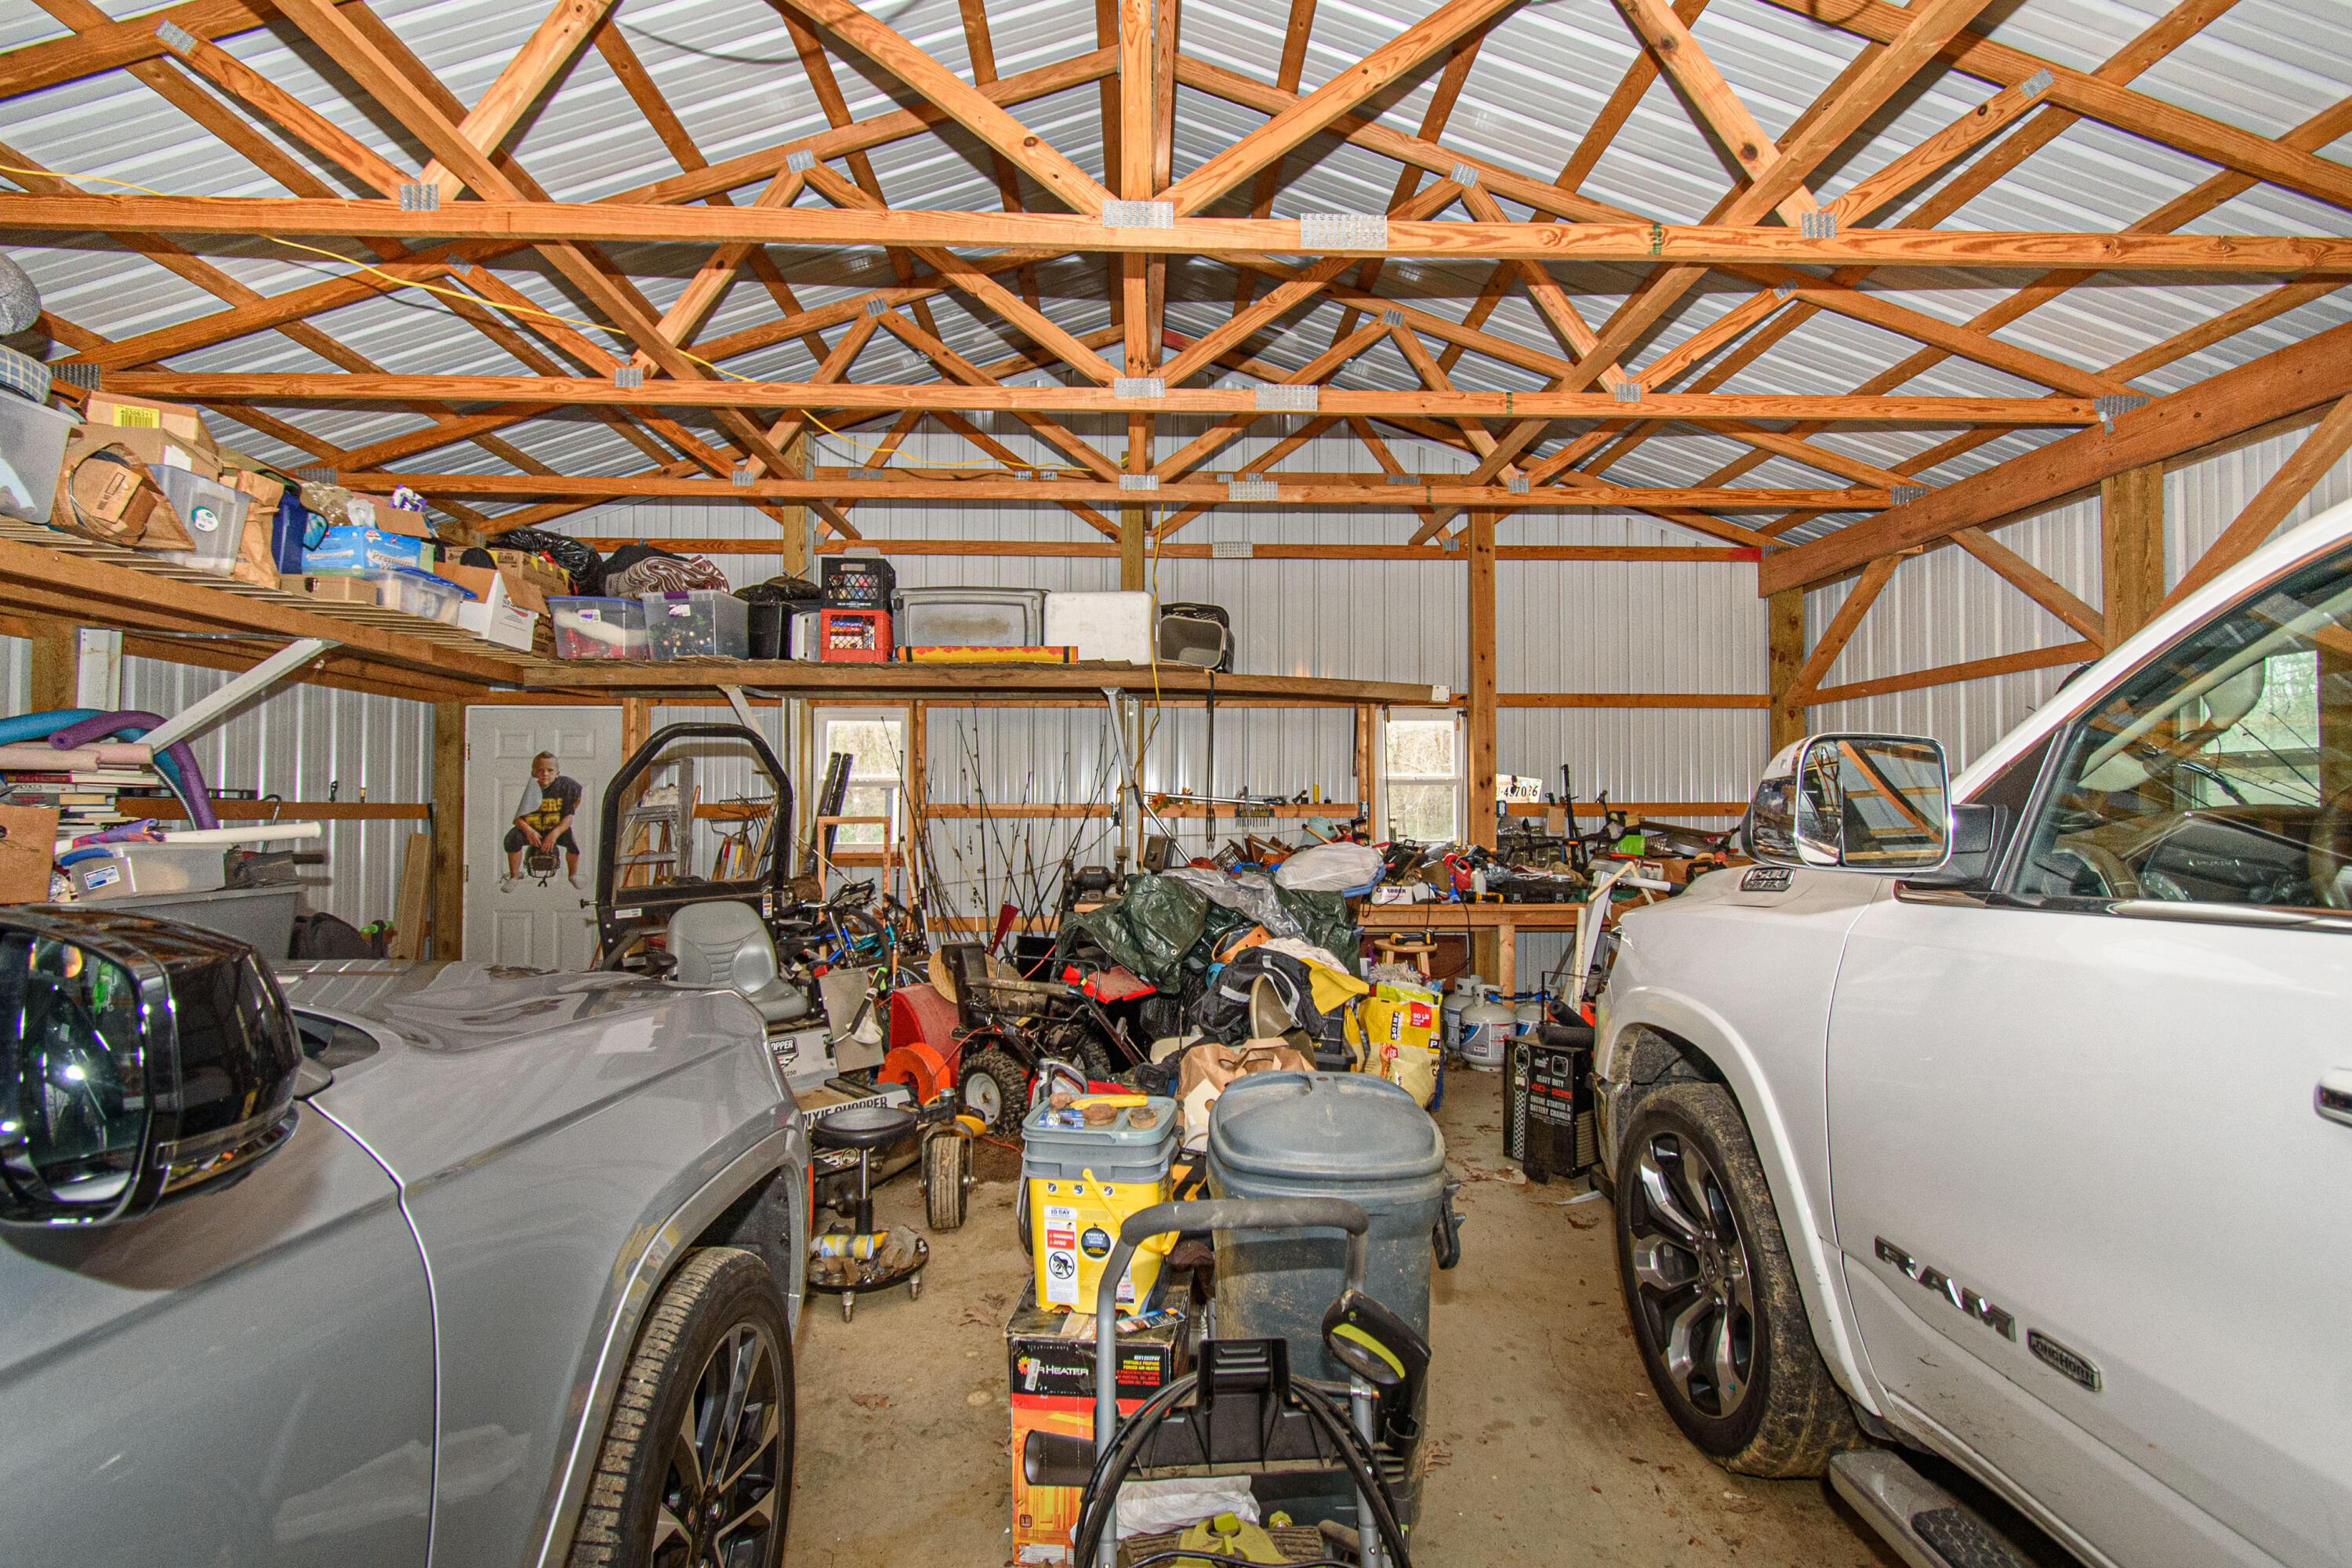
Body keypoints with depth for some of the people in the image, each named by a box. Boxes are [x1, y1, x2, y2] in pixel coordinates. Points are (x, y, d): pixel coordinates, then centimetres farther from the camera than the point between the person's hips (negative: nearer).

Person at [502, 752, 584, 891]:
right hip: (532, 829, 1)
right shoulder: (529, 789, -8)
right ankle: (514, 876, -4)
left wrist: (555, 833, -28)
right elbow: (518, 818, -7)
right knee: (513, 837, -27)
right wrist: (528, 831, -29)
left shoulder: (563, 788, -9)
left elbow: (568, 817, -11)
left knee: (573, 841, -27)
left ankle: (573, 875, 2)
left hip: (557, 829, -1)